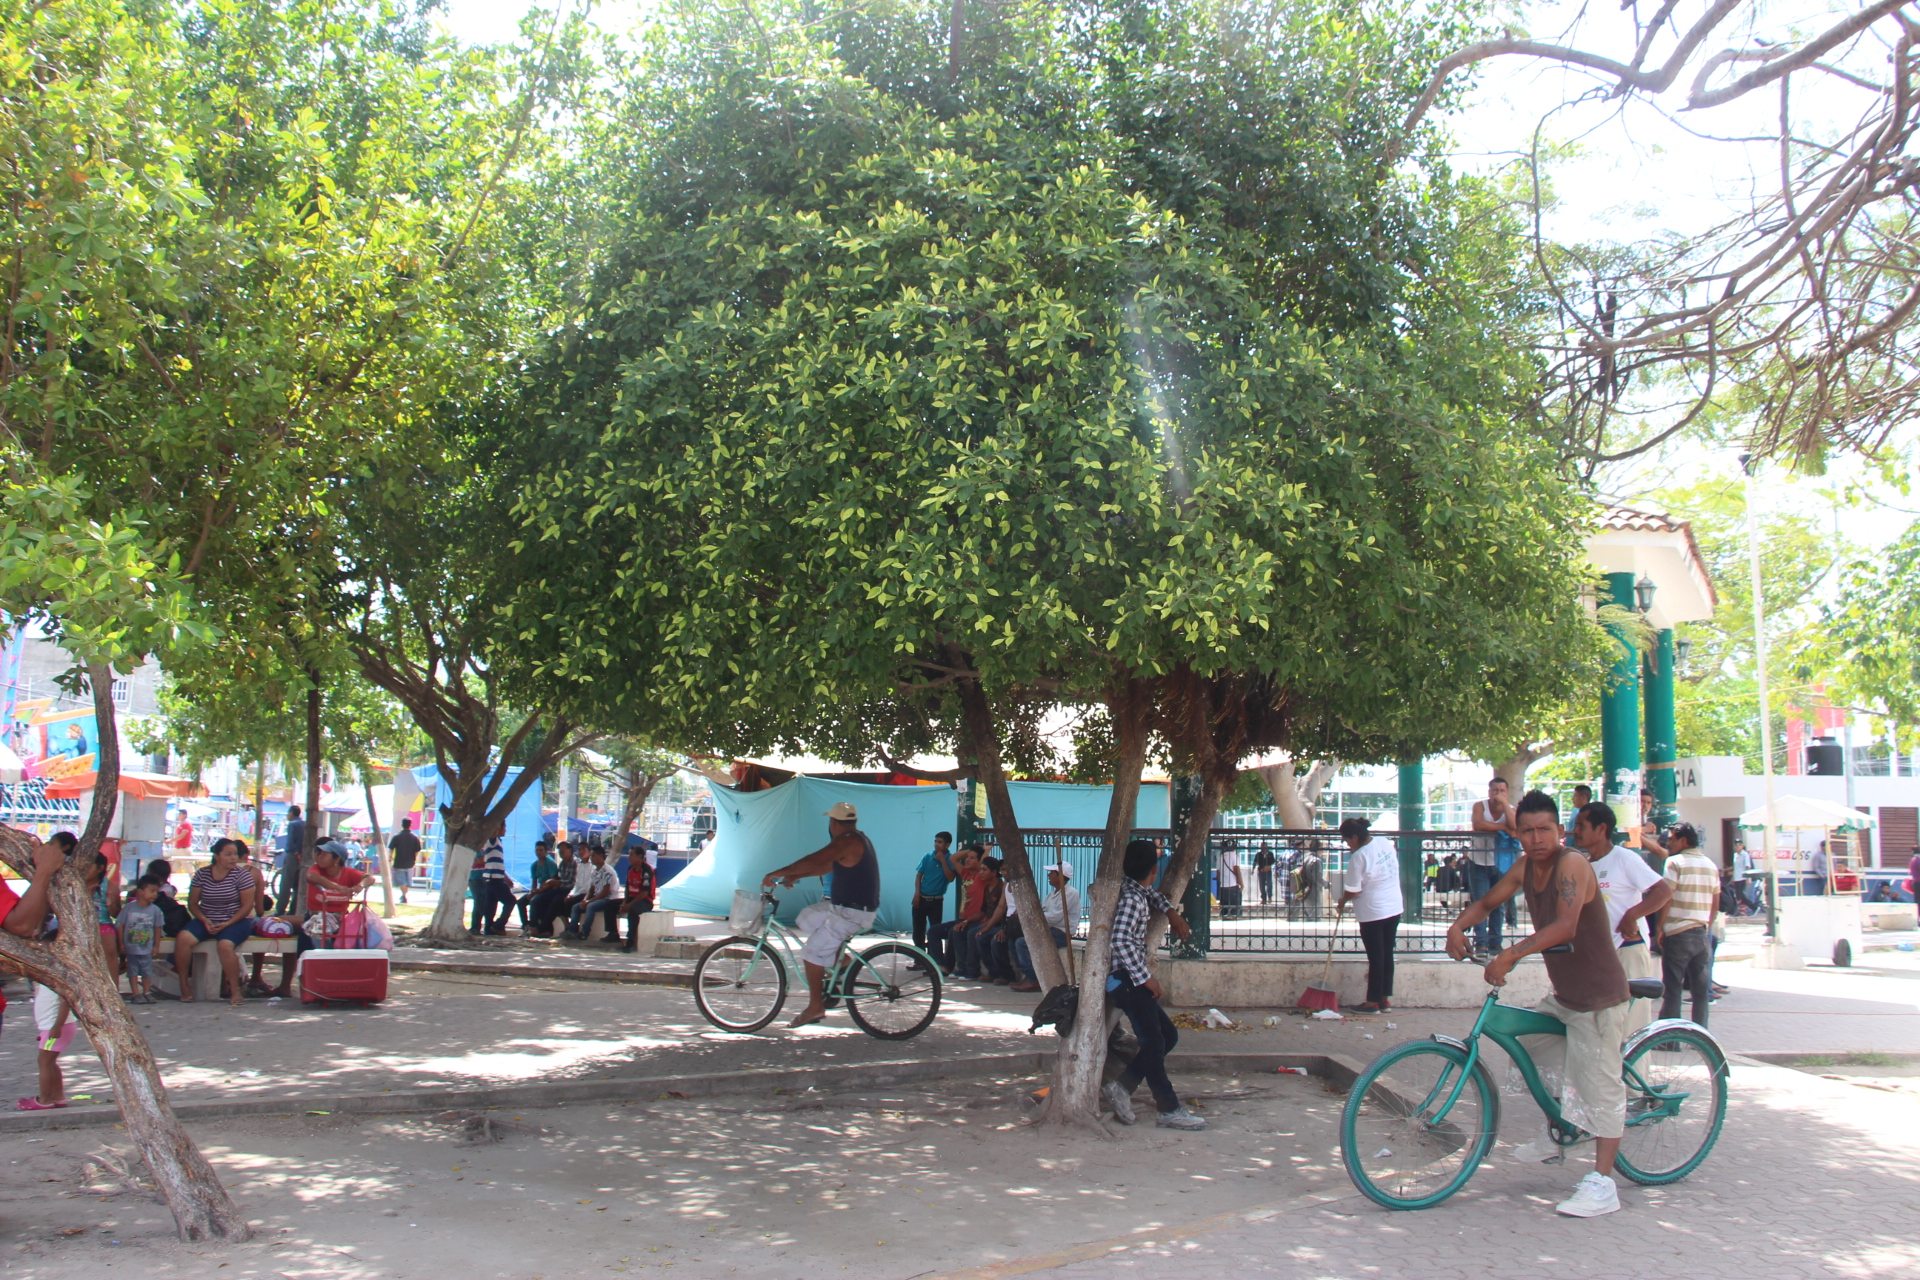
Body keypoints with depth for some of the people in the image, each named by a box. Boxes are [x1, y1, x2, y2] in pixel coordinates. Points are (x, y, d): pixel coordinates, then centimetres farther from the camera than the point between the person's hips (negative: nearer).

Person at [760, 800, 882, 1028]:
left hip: (852, 912, -10)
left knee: (812, 953, -5)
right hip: (845, 906, 10)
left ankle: (815, 1006, 2)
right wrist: (796, 876, 12)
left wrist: (776, 874, -21)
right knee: (805, 918, 17)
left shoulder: (846, 842, -19)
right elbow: (828, 866, 19)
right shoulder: (856, 839, 14)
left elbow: (811, 861, -27)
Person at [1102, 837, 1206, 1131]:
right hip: (1127, 978, -10)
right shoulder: (1132, 898, -18)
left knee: (1168, 1035, 12)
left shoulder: (1136, 890, 10)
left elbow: (1151, 893, 33)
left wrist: (1171, 912, 16)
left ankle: (1121, 1087, 10)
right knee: (1153, 1042, -8)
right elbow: (1121, 941, -28)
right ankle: (1170, 1110, -4)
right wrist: (1145, 977, -23)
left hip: (1132, 979, 10)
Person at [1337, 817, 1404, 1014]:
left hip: (1372, 912, -7)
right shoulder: (1386, 842, 0)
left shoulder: (1359, 857, -21)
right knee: (1387, 953, 14)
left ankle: (1373, 1002, 10)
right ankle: (1386, 998, 20)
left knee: (1375, 956, 2)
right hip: (1394, 907, 7)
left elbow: (1353, 891, -17)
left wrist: (1342, 901, 3)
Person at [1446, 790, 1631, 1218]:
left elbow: (1565, 926, -34)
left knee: (1599, 1086, -4)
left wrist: (1509, 955, -40)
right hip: (1562, 994, 9)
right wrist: (1458, 926, -9)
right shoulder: (1525, 867, 3)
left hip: (1598, 996, -9)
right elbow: (1488, 902, 12)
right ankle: (1560, 1125, 30)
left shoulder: (1572, 864, -22)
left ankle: (1602, 1185, 2)